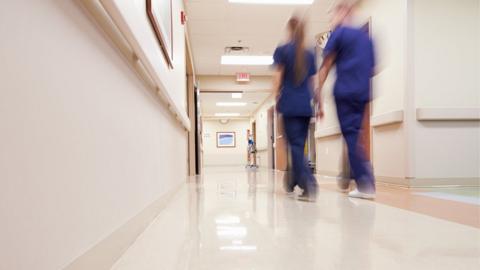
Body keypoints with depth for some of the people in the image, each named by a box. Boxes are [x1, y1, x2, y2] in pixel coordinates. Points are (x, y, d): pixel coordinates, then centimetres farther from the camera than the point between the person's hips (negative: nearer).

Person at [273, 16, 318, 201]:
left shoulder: (282, 50, 1)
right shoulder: (310, 55, 12)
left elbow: (278, 77, -3)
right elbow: (312, 82, 13)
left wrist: (277, 98, 4)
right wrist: (313, 101, 17)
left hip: (290, 104, -4)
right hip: (306, 106, 4)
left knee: (295, 145, -5)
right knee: (300, 144, 12)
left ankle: (309, 183, -20)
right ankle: (293, 182, 24)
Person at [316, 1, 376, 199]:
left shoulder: (339, 33, 2)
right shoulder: (366, 36, 21)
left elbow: (326, 65, -4)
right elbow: (372, 68, 20)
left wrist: (318, 89, -3)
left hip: (345, 91, -6)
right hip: (363, 93, 6)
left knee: (351, 135, -6)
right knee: (354, 134, 14)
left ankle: (365, 184, -11)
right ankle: (348, 177, 20)